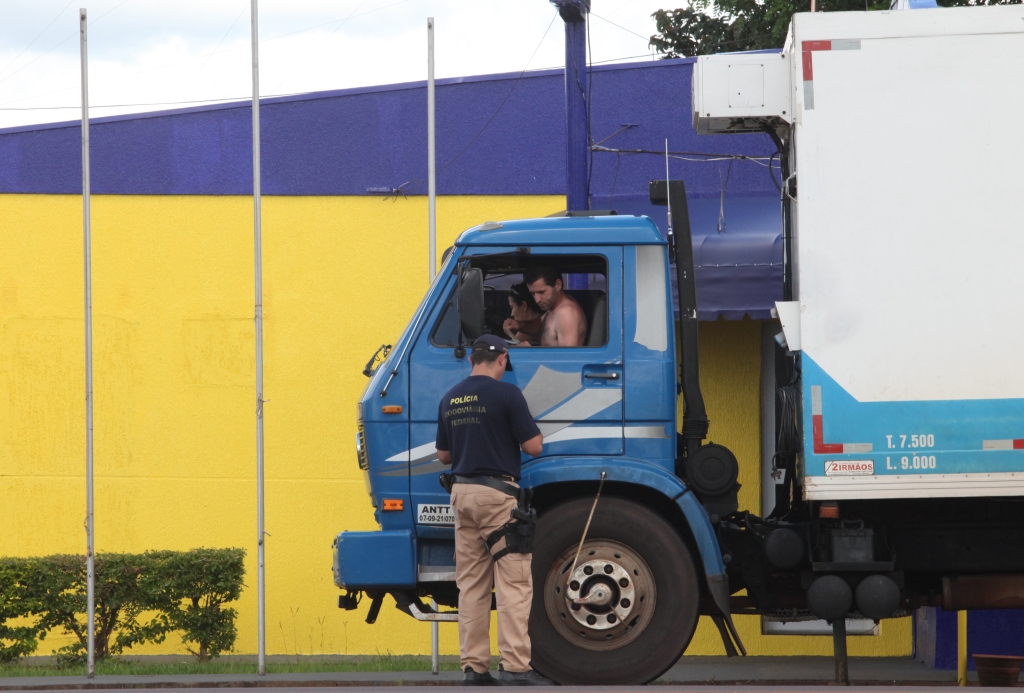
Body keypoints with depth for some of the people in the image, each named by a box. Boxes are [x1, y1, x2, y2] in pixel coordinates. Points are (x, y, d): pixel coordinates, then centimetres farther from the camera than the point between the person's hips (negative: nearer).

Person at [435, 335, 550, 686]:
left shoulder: (450, 399, 10)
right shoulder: (506, 394, -10)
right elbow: (533, 446, -9)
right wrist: (533, 430, 12)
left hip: (462, 492, 6)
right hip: (497, 492, -6)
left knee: (471, 584, 9)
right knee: (514, 582, -5)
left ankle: (473, 666, 6)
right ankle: (515, 666, -12)